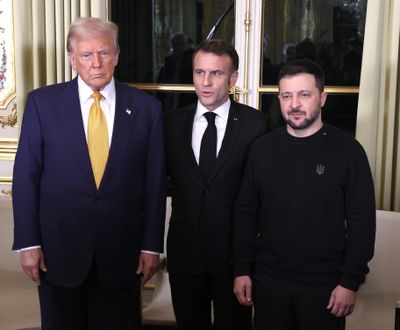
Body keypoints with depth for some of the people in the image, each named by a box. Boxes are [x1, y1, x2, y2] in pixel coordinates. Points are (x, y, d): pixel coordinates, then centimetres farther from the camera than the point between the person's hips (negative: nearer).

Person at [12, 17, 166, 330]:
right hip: (58, 248, 0)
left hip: (122, 251, 1)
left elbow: (155, 182, 1)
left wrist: (151, 245, 0)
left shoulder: (146, 107, -1)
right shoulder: (42, 102, -3)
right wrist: (28, 243, -5)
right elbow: (25, 176, -2)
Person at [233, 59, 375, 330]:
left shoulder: (347, 150, -7)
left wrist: (351, 282, -9)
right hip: (268, 280, 3)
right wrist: (242, 269, 2)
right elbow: (246, 212, 5)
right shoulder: (263, 148, 1)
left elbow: (362, 221, -7)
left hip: (324, 284, -2)